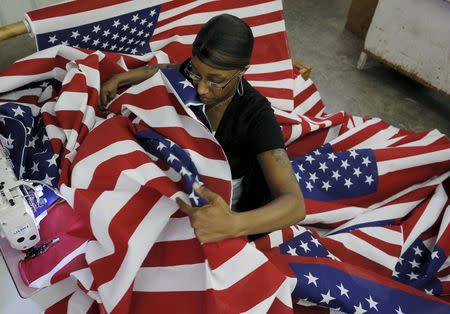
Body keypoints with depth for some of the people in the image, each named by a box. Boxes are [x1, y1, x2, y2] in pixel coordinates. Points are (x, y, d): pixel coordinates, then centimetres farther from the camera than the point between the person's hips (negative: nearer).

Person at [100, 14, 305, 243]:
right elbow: (165, 69, 9)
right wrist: (119, 78, 1)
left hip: (222, 207, -5)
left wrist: (233, 225, -61)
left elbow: (295, 204, -43)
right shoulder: (199, 72, -19)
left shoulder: (256, 116, -34)